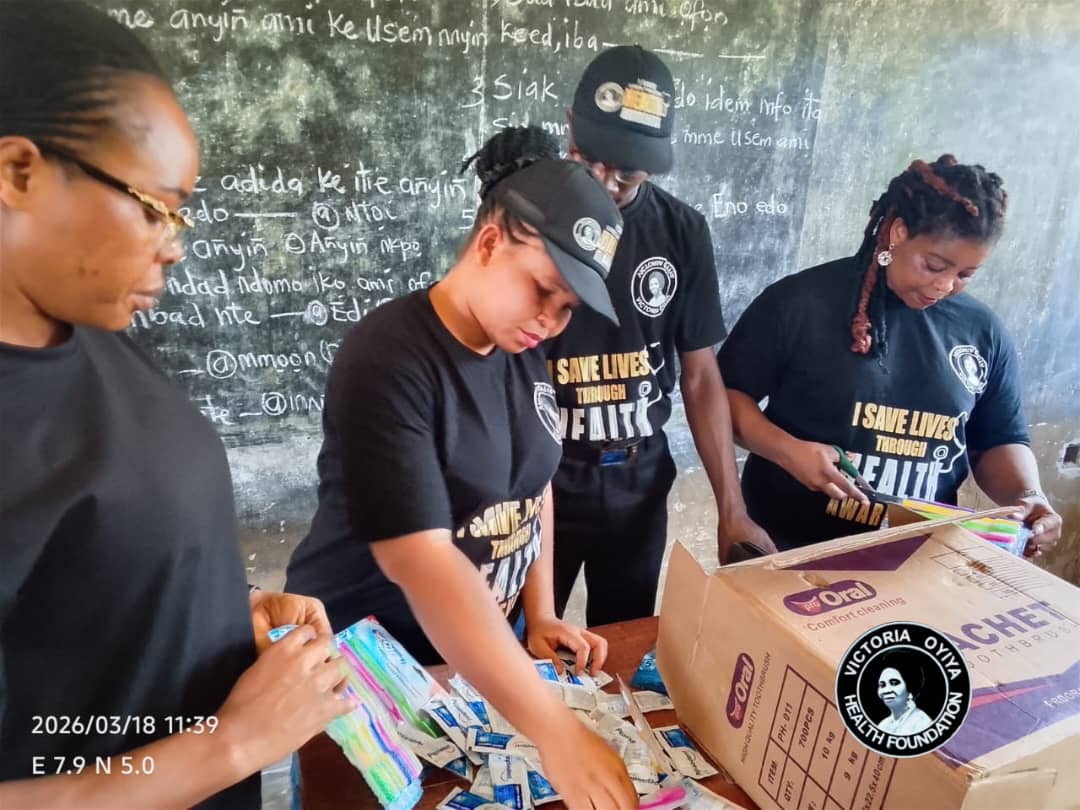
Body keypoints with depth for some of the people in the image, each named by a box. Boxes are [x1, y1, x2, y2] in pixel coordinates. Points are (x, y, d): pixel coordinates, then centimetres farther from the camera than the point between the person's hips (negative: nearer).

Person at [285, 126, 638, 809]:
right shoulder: (388, 359, -27)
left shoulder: (524, 354, -4)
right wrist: (556, 728, -36)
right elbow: (420, 560, -34)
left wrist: (540, 614, 0)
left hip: (479, 654, 6)